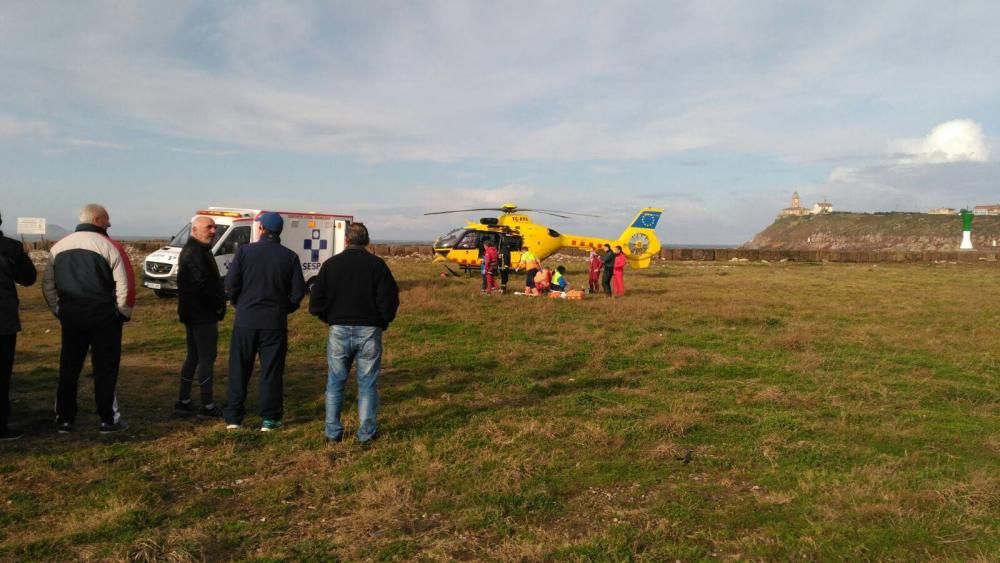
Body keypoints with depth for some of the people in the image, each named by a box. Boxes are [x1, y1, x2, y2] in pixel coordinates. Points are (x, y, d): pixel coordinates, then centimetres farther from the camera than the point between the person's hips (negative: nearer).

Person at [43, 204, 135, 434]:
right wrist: (124, 312, 0)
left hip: (70, 315, 5)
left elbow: (48, 284, 11)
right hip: (103, 315, -5)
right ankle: (108, 419, 6)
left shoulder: (59, 246, 10)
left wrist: (58, 310, 19)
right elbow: (125, 284, -12)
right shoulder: (108, 246, -8)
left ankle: (64, 419, 19)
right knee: (105, 368, 3)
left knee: (68, 367, 13)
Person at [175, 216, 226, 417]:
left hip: (193, 313, 11)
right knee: (207, 357, -5)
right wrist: (219, 304, -15)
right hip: (203, 315, -11)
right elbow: (202, 285, -26)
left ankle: (183, 402, 22)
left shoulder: (195, 250, 18)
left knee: (193, 357, 15)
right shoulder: (196, 253, -17)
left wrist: (218, 302, 12)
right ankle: (207, 406, 0)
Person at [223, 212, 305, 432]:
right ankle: (269, 419, 9)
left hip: (245, 320, 0)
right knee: (271, 370, 7)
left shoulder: (244, 251, -5)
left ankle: (233, 417, 16)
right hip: (275, 322, 0)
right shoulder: (290, 257, -2)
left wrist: (240, 305, 10)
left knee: (239, 369, 11)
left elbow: (230, 285, -7)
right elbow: (298, 291, -4)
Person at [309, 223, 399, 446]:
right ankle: (367, 433, 10)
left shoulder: (331, 264, 1)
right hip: (369, 331, -1)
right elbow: (390, 299, -8)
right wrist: (382, 322, 8)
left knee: (335, 383, 14)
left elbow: (316, 303, 0)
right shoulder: (376, 264, -4)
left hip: (339, 331, 1)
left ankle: (332, 432, 19)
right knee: (367, 384, 7)